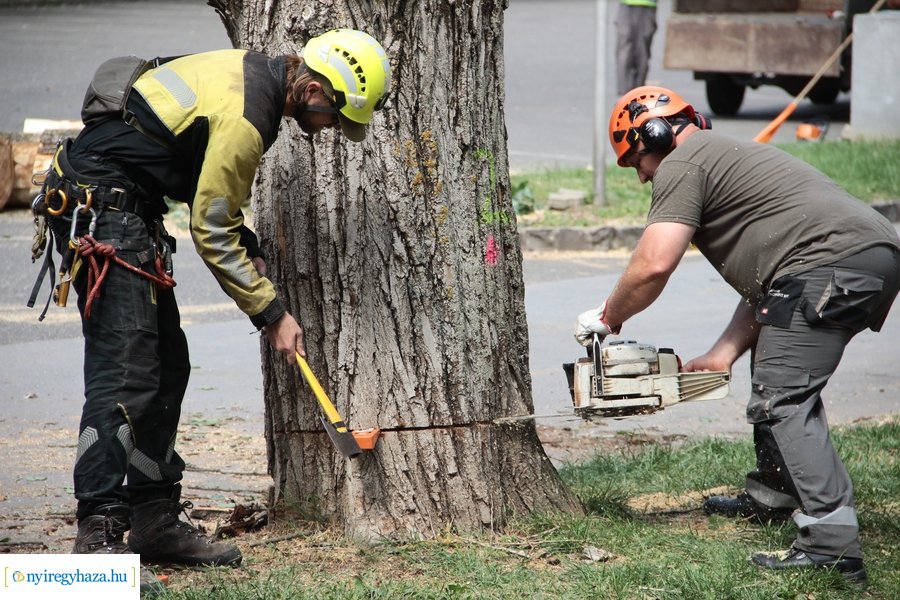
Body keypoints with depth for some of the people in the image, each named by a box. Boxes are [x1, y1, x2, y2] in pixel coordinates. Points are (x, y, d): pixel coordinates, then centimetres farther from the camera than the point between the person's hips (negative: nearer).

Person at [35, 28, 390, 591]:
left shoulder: (253, 74, 10)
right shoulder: (245, 116, -21)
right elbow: (211, 233, -15)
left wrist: (249, 249, 9)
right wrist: (272, 315, -7)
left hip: (127, 205, 11)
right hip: (99, 207, -11)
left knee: (167, 367, 12)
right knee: (125, 373, -16)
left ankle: (155, 520, 17)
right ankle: (99, 535, -18)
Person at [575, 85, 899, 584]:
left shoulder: (682, 165, 3)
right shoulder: (729, 158, 32)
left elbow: (653, 265, -9)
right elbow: (762, 286, 28)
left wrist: (607, 317, 8)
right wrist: (722, 355, 23)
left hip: (831, 265, -11)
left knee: (782, 401, -11)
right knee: (779, 366, 30)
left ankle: (832, 544, -20)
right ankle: (772, 496, 37)